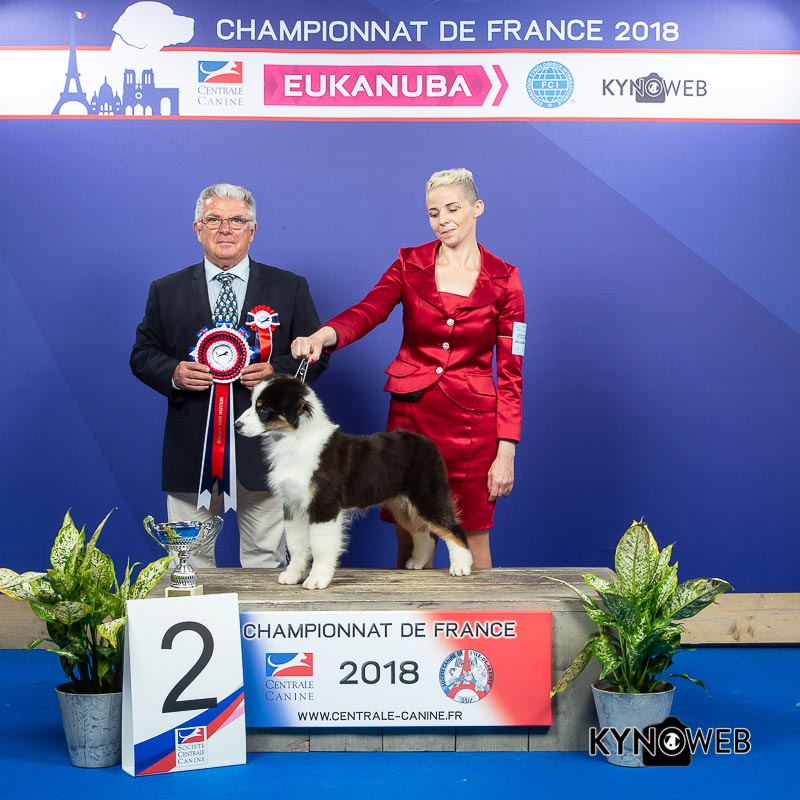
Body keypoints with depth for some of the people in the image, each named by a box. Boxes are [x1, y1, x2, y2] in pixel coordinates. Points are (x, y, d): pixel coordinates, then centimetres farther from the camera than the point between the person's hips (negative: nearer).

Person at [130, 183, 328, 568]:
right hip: (191, 449, 1)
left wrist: (276, 370, -13)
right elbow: (142, 355, 10)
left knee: (265, 559, 6)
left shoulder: (290, 288, 6)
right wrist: (174, 374, -11)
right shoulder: (166, 291, 9)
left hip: (263, 446, -1)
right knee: (191, 561, 7)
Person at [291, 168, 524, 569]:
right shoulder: (410, 265, 4)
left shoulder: (503, 280, 0)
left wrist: (506, 452, -8)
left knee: (472, 542, 5)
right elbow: (367, 312, -15)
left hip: (473, 423, -1)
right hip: (410, 414, 1)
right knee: (409, 543, 6)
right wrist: (323, 335, -37)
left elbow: (510, 372, -1)